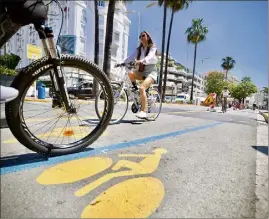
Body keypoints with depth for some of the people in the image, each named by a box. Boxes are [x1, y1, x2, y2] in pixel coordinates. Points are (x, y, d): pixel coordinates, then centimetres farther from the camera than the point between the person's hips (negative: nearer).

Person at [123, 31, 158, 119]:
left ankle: (144, 111, -27)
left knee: (142, 87, -30)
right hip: (141, 71, 5)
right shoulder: (139, 49, 15)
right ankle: (134, 87, 0)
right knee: (130, 73, -29)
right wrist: (123, 63, -17)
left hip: (151, 72, -5)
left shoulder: (152, 48, -1)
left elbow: (149, 57, -22)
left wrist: (141, 61, -43)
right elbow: (131, 57, 0)